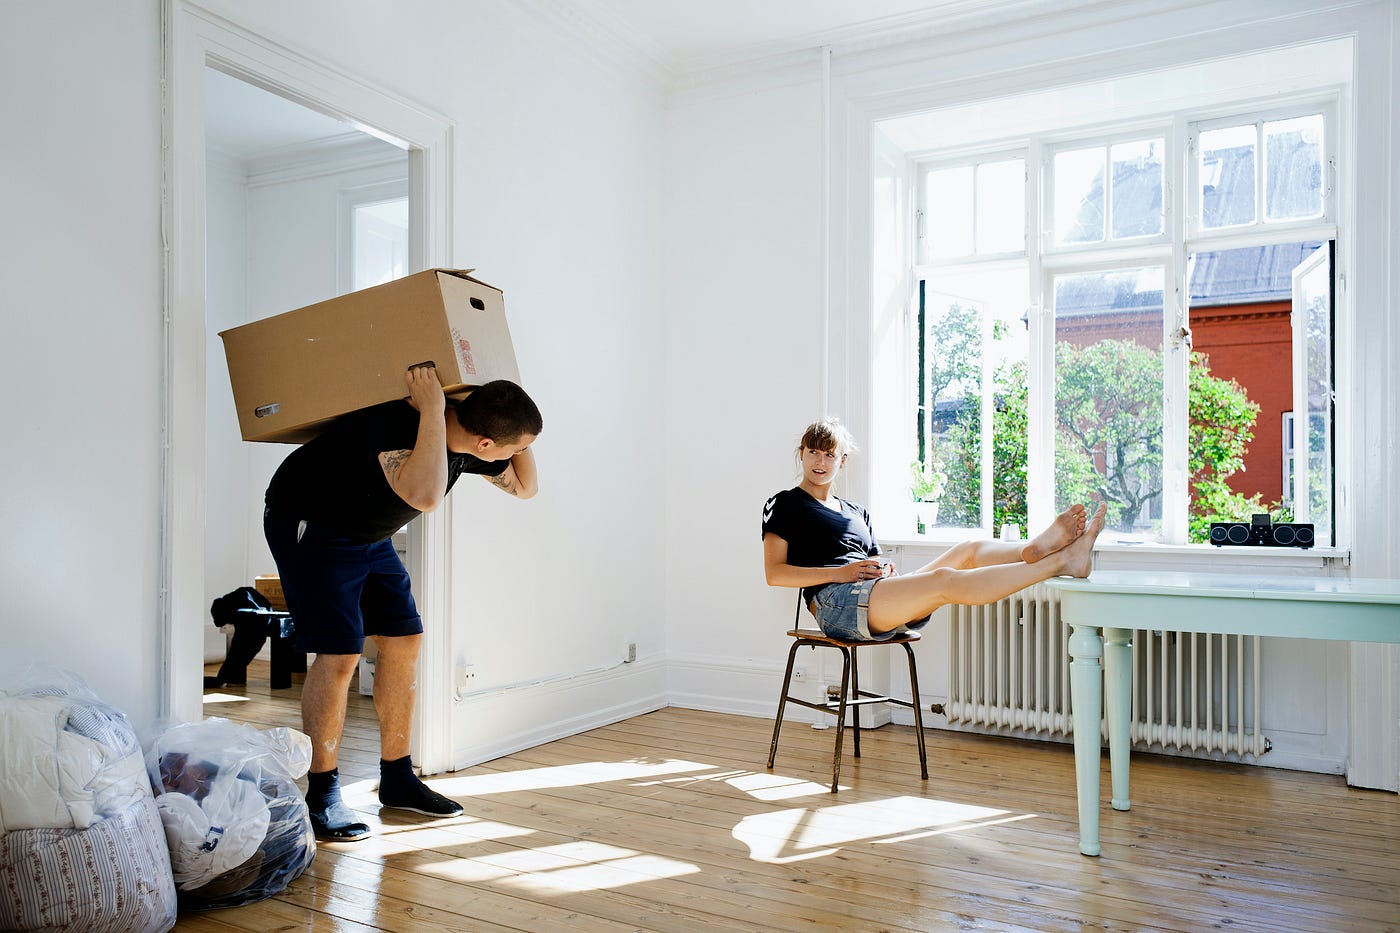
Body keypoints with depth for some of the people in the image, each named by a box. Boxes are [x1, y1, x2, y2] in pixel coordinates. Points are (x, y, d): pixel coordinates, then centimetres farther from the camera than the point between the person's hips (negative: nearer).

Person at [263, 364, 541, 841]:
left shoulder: (468, 442, -11)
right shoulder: (398, 423, -36)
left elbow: (525, 486, 4)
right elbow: (425, 495, -55)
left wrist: (518, 428, -10)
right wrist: (433, 411, -46)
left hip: (368, 534, 8)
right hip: (309, 526, -8)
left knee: (403, 642, 4)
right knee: (339, 654, -14)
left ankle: (397, 778, 16)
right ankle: (322, 796, 1)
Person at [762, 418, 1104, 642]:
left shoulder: (857, 512, 30)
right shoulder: (784, 505, 11)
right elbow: (774, 573, -2)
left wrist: (886, 571, 1)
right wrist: (839, 573, -11)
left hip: (880, 605, 7)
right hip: (835, 601, -7)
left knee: (969, 550, -9)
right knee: (945, 580, -27)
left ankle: (1032, 549, -40)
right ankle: (1062, 561, -33)